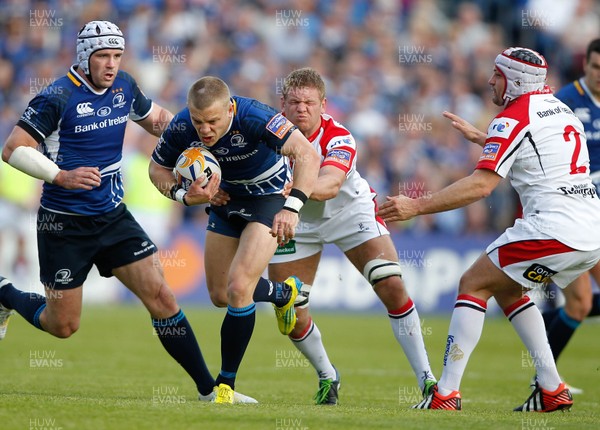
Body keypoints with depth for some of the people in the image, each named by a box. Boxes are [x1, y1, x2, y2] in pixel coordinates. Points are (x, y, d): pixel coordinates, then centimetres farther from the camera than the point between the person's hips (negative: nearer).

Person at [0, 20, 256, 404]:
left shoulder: (124, 86, 2)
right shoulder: (58, 97, -17)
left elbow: (157, 118, 22)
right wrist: (61, 176, -31)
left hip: (113, 215, 5)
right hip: (65, 225, -5)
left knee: (161, 296, -6)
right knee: (63, 325, 5)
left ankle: (208, 389, 0)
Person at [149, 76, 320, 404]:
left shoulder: (254, 117, -35)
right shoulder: (181, 128, -22)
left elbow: (307, 156, -40)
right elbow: (157, 168, -3)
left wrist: (292, 208, -50)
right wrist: (185, 195, -24)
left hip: (268, 198, -6)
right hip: (226, 200, 6)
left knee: (238, 288, -19)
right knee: (220, 296, 11)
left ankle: (226, 384, -4)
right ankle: (284, 293, 43)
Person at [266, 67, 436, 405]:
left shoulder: (338, 137, -30)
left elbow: (330, 186, -49)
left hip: (350, 210, -3)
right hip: (295, 221, 3)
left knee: (392, 285, -17)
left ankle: (426, 378, -9)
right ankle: (327, 376, 25)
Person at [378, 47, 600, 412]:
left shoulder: (513, 119, -7)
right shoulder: (559, 108, 19)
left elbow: (481, 185, -17)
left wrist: (416, 206, -18)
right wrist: (480, 137, 45)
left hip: (553, 228, -8)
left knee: (474, 285, 2)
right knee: (506, 289, 23)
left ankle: (447, 393, -6)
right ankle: (553, 389, 15)